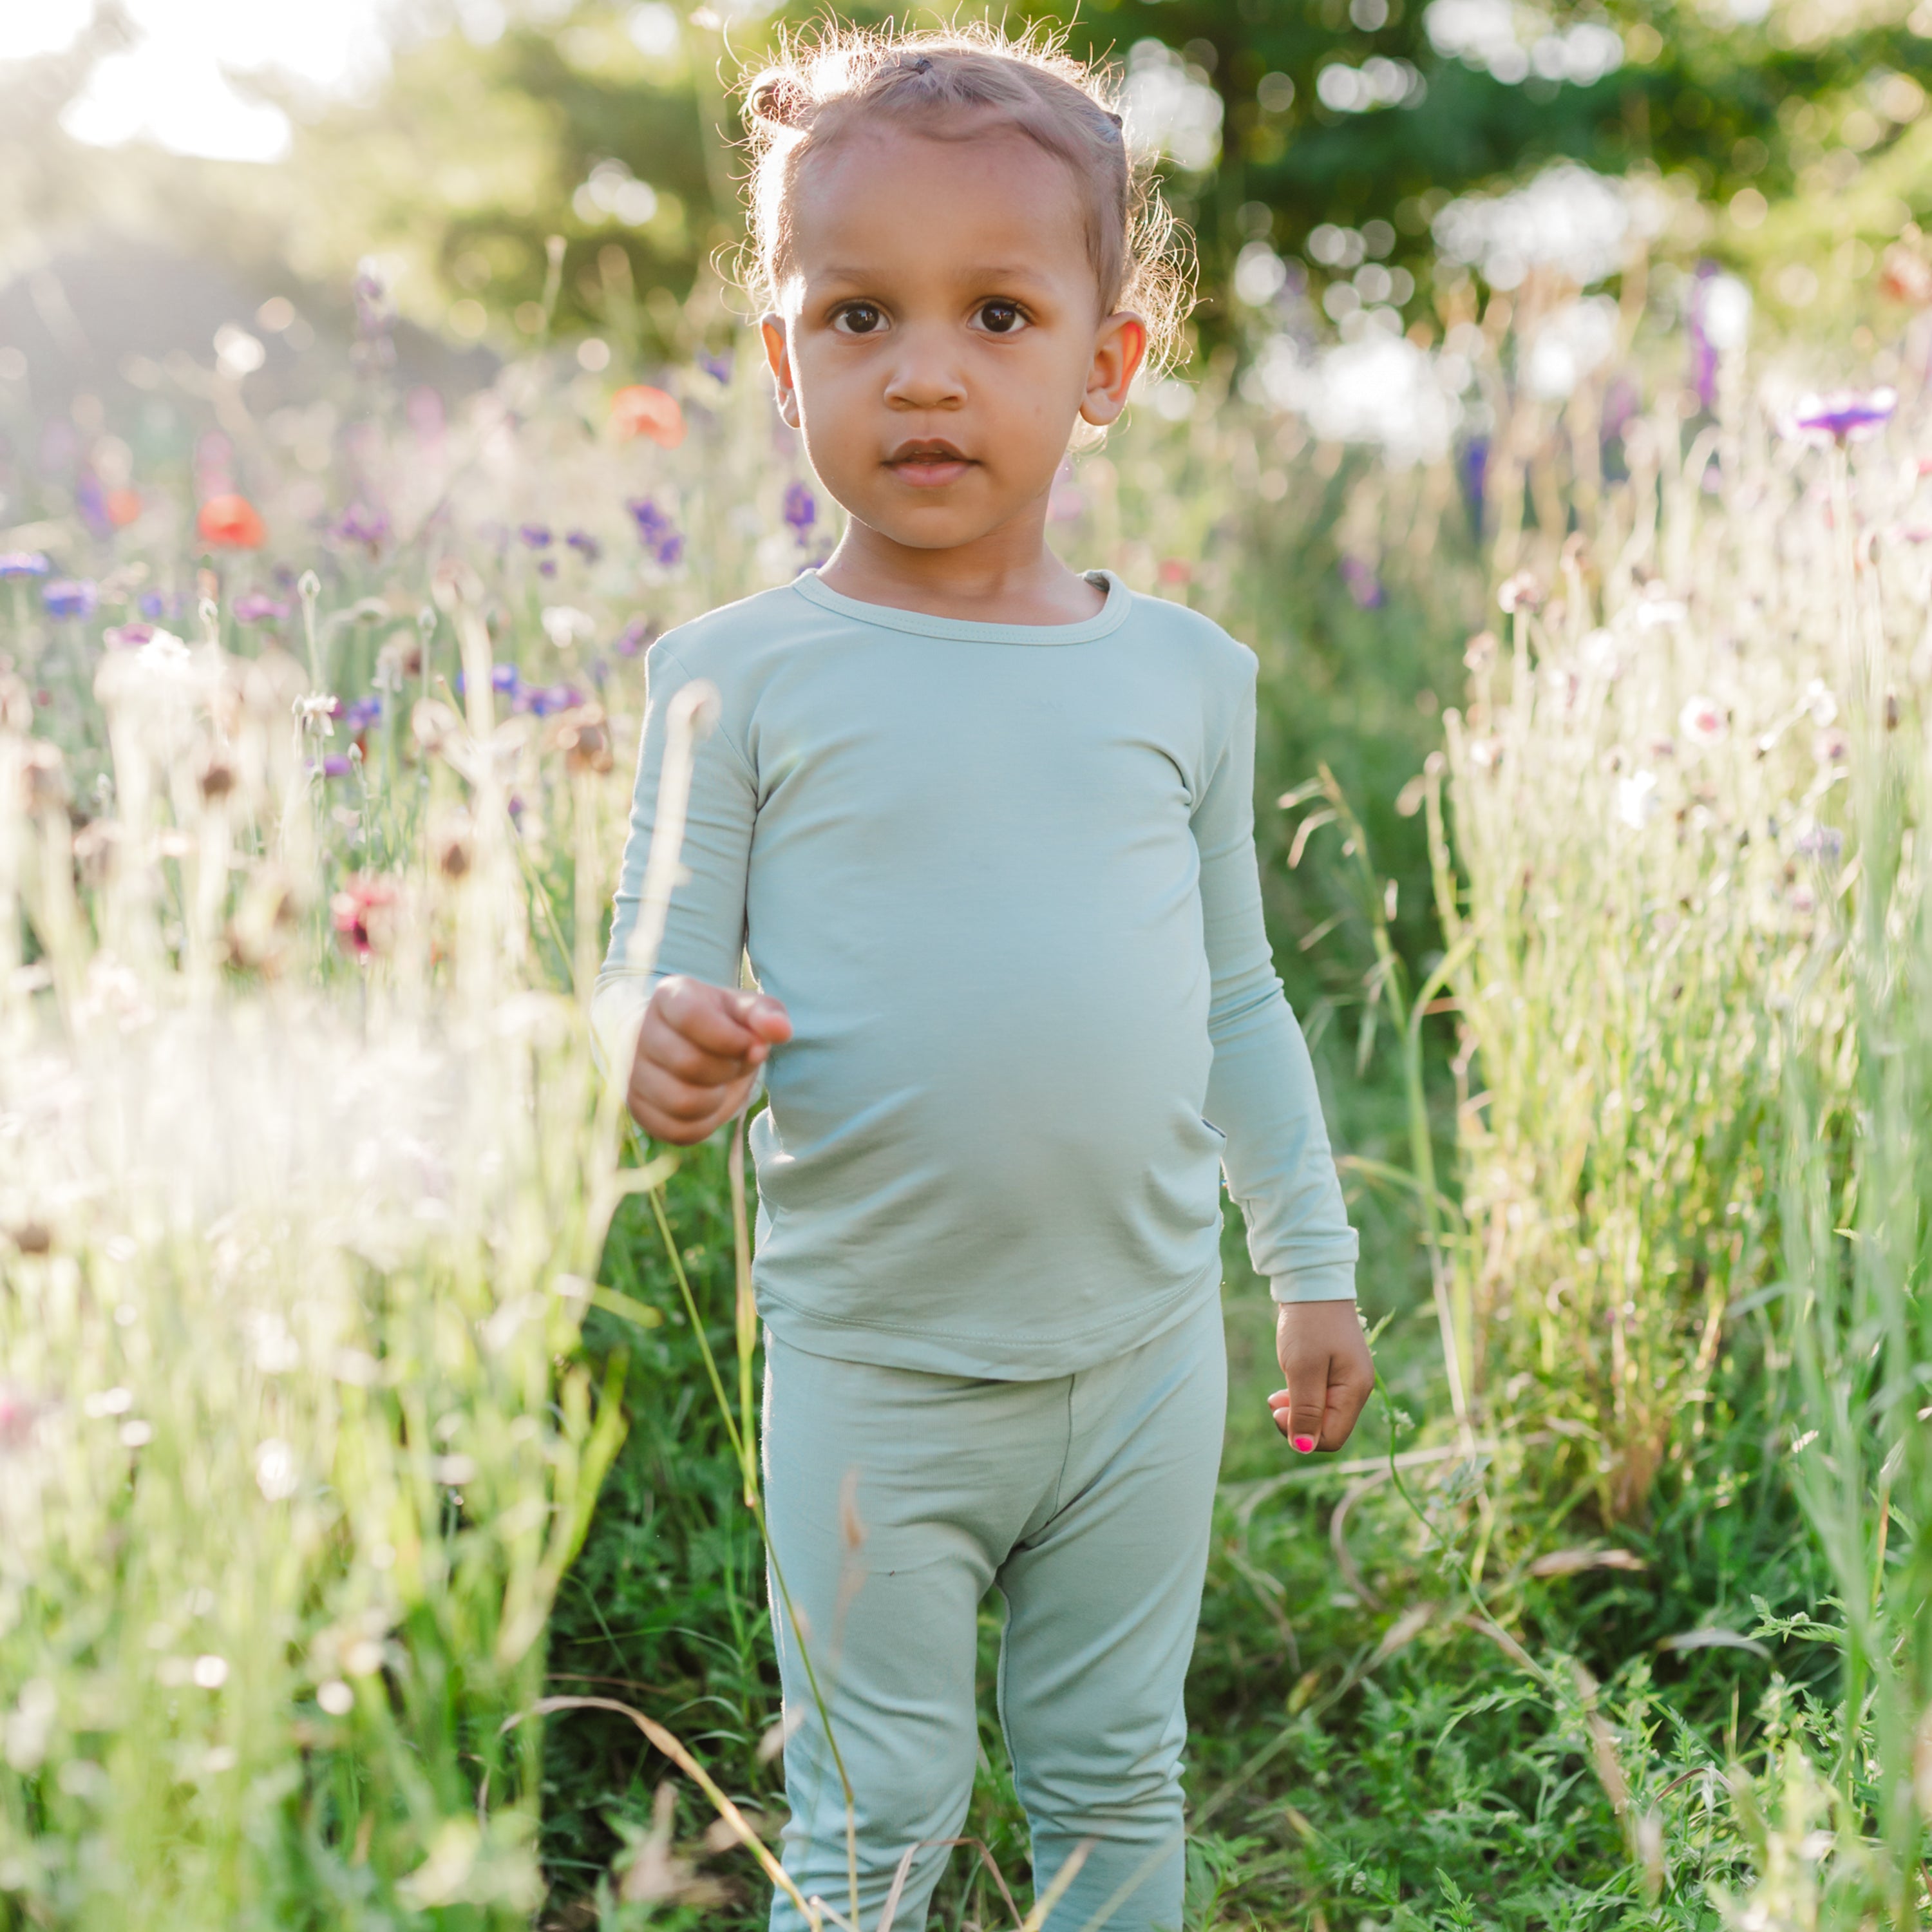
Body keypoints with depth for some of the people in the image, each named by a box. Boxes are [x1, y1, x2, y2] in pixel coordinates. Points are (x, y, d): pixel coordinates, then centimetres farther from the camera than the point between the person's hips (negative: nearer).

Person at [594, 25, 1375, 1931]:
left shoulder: (1185, 671, 1)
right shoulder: (740, 675, -7)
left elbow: (1236, 995, 10)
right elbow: (658, 968, -6)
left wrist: (1314, 1261, 14)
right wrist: (667, 1038, -29)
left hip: (1146, 1353, 2)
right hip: (869, 1368, -2)